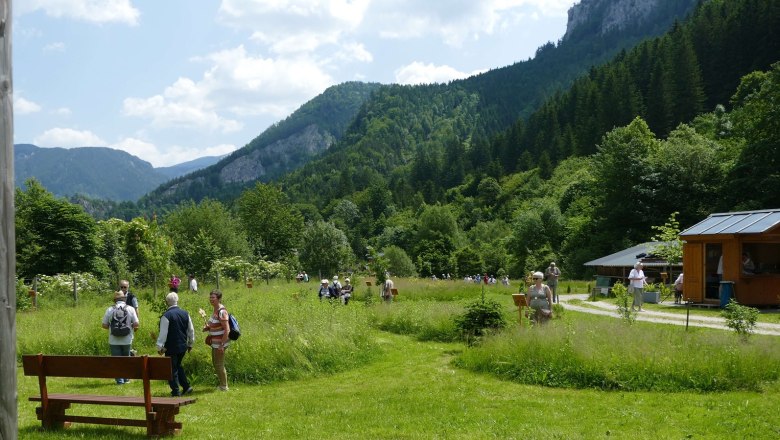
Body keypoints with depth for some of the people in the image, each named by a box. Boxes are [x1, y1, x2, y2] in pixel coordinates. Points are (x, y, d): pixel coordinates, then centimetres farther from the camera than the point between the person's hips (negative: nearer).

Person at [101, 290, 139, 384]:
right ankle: (126, 379, 21)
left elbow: (104, 325, -2)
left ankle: (119, 380, 5)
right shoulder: (130, 309, -4)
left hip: (114, 341, -1)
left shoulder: (110, 310, -4)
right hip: (127, 340, 1)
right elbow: (136, 324, -8)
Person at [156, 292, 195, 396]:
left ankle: (175, 391, 5)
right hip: (183, 346, 6)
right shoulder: (185, 313, 3)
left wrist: (160, 347, -6)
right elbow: (191, 330, 10)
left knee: (172, 369, 4)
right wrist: (190, 344, 21)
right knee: (178, 366, 22)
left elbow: (163, 333, -15)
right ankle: (186, 387, 17)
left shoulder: (166, 316, -15)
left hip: (171, 348, -6)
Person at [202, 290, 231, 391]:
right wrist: (207, 327, 4)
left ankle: (224, 386, 14)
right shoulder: (215, 310, 8)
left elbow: (227, 330, -23)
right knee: (215, 364, 18)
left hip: (220, 343, -10)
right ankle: (222, 384, 30)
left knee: (219, 365, 0)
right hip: (215, 342, 10)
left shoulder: (222, 312, -20)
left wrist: (222, 345, -24)